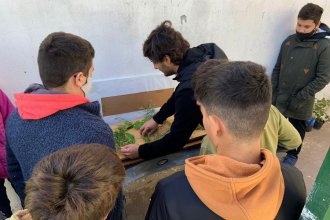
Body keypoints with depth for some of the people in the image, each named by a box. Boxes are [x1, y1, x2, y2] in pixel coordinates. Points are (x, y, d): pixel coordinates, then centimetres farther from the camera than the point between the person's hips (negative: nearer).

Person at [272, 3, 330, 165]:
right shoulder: (289, 41, 1)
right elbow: (277, 69, 6)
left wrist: (300, 98, -18)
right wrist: (272, 92, 0)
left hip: (301, 102, -3)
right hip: (280, 97, 3)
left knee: (297, 129, 15)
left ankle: (292, 155, 37)